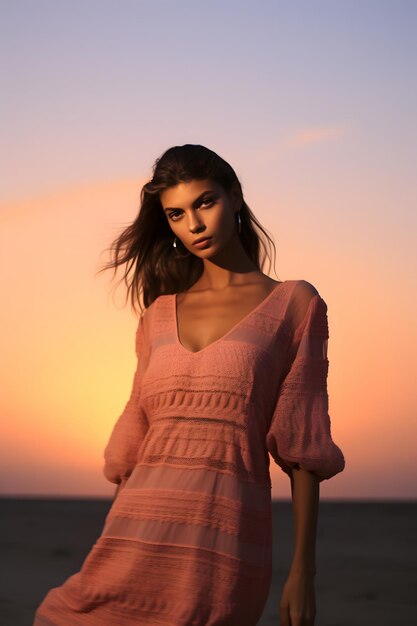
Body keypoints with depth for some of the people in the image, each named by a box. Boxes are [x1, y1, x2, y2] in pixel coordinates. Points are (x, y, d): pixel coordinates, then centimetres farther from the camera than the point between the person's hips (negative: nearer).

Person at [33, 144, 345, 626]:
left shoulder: (293, 304, 4)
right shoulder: (160, 311, 15)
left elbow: (303, 444, 0)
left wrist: (302, 571, -4)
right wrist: (110, 548, 13)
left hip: (222, 543, -4)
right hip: (139, 532, 4)